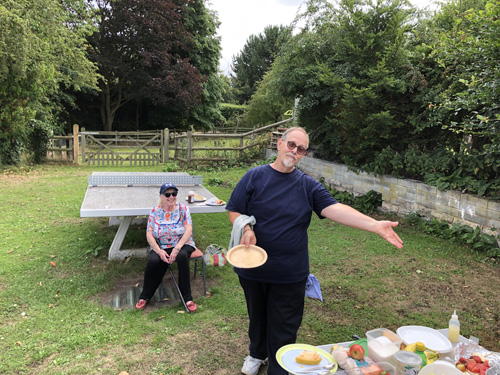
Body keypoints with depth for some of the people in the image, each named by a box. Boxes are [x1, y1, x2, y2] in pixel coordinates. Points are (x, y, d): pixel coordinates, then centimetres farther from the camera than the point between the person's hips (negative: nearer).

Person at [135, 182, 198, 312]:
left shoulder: (183, 209, 0)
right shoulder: (155, 211, 4)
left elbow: (188, 230, -9)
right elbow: (149, 234, -1)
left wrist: (177, 248, -22)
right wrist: (159, 251, -17)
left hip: (182, 244, -1)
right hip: (161, 246, 1)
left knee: (182, 256, -36)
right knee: (153, 261, -31)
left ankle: (187, 298, -24)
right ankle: (145, 296, -6)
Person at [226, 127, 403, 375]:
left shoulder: (308, 186, -1)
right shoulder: (255, 177, -4)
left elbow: (335, 209, -13)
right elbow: (234, 211, -2)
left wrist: (375, 225, -25)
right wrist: (246, 229, -22)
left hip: (289, 273, 0)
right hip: (253, 268, 0)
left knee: (284, 326, 10)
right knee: (257, 316, 21)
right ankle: (257, 354, 49)